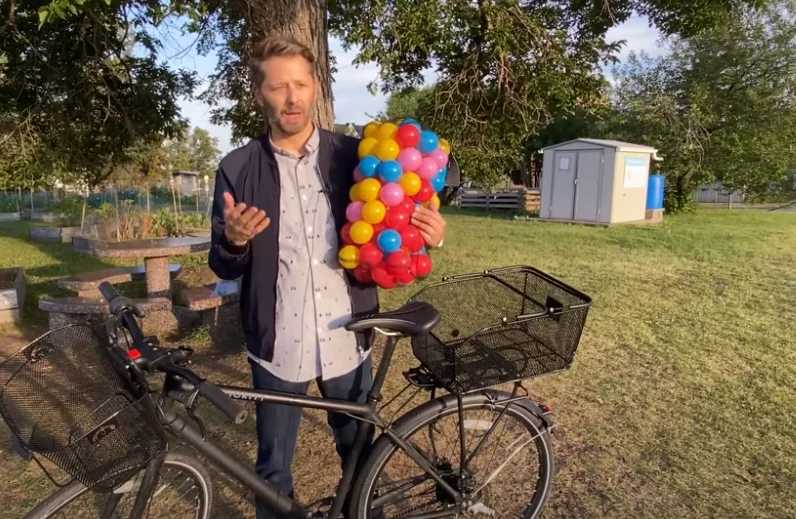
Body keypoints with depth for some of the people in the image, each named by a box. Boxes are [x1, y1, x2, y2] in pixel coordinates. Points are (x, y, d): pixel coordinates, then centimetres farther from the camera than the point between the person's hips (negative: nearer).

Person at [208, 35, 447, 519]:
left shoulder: (353, 156, -2)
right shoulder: (238, 169, -4)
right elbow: (225, 269, 1)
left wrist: (429, 235, -16)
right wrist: (234, 242, -22)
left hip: (347, 340, 1)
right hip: (278, 345, -1)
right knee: (273, 466, 17)